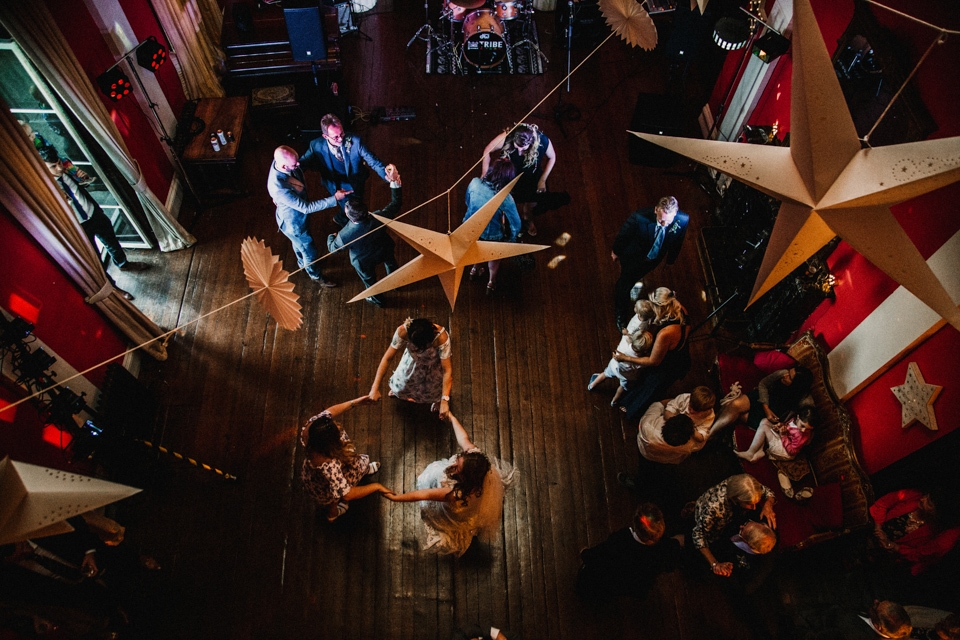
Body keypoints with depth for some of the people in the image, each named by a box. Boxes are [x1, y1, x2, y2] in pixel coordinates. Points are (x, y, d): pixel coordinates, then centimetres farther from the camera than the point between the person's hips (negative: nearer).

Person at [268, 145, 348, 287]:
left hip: (298, 214, 7)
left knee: (300, 242, 35)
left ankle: (302, 262, 65)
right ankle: (316, 275, 49)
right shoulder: (279, 188, -46)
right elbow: (306, 207, -37)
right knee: (309, 250, 19)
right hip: (293, 222, -7)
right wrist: (335, 199, -37)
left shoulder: (282, 160, -24)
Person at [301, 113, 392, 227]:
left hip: (356, 183, 2)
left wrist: (386, 175, -42)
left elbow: (372, 160, -25)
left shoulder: (354, 141, -27)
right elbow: (302, 163, -8)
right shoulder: (316, 145, -23)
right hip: (337, 186, -2)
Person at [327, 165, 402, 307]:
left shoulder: (344, 235, -42)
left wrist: (331, 236, 3)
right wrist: (394, 181, -22)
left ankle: (376, 299, 60)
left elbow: (332, 248, -18)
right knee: (391, 264, 37)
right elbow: (396, 203, -22)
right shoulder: (378, 218, -39)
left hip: (364, 261, -2)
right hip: (385, 251, 2)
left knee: (369, 280, 30)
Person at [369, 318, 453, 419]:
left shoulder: (441, 337, -45)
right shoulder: (403, 331, -40)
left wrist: (444, 400, -43)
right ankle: (398, 389, 52)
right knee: (400, 386, 13)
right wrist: (375, 388, -33)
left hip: (435, 360, -2)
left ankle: (437, 399, 42)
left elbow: (447, 370, -40)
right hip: (413, 358, 2)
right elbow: (387, 358, -32)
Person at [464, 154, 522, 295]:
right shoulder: (505, 199, -36)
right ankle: (492, 282, 57)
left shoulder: (474, 183, -26)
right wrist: (511, 239, 0)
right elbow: (516, 224, -22)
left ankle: (475, 270, 68)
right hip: (492, 235, -4)